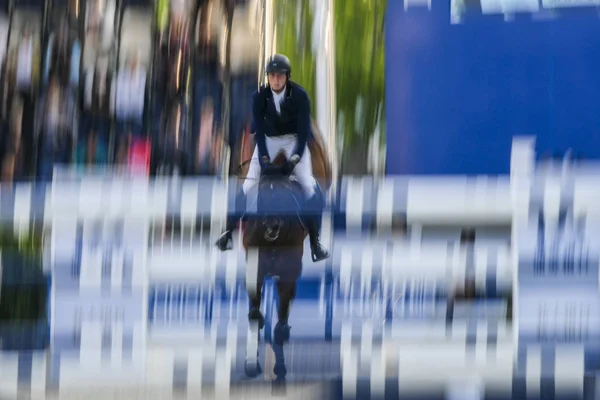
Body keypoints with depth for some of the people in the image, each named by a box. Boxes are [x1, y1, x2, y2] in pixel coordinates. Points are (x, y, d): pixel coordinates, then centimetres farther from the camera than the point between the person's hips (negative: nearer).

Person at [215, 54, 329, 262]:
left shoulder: (300, 95, -19)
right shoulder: (260, 96, -15)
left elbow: (304, 128, -17)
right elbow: (259, 128, -13)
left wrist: (296, 156, -25)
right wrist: (264, 157, -22)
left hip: (294, 141, -1)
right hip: (269, 140, 1)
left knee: (309, 187, -17)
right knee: (248, 186, -10)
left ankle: (315, 241, -12)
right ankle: (229, 231, 0)